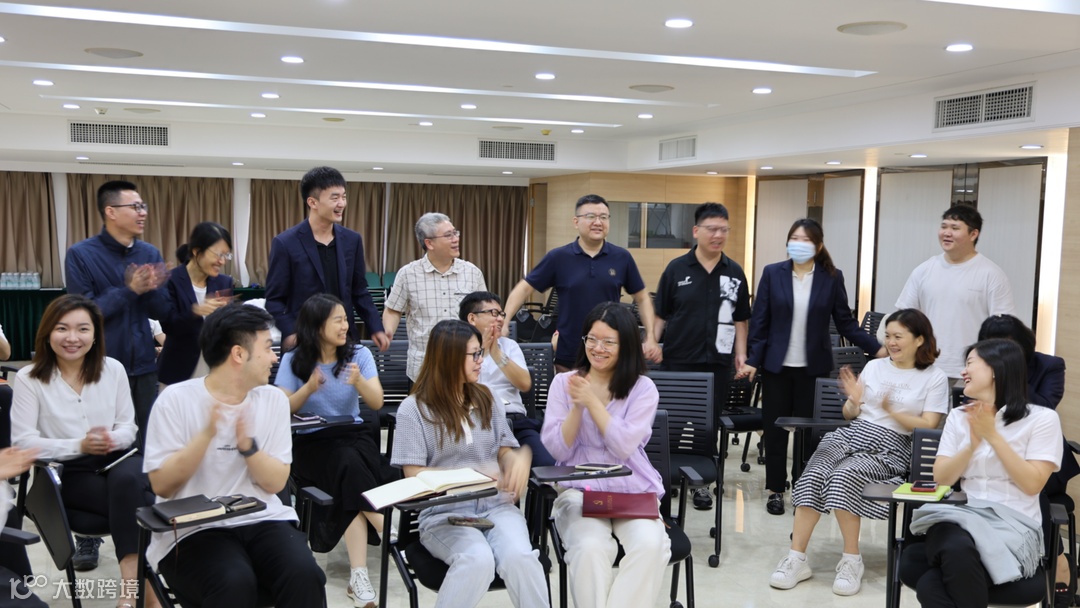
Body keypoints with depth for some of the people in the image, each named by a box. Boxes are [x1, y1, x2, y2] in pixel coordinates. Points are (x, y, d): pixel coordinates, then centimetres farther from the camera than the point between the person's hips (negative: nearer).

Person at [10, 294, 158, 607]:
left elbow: (128, 427, 7)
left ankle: (132, 581, -31)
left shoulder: (113, 369, 6)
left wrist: (112, 439, -18)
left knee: (126, 481, -35)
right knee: (134, 502, -32)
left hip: (116, 459, 3)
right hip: (67, 473, -3)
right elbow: (23, 442, -9)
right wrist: (79, 445, -21)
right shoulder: (29, 379, -3)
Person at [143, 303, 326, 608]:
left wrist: (248, 445, -15)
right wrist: (206, 434, -20)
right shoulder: (176, 399, -4)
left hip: (263, 520, 4)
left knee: (305, 575, -26)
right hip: (194, 530, -3)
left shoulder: (274, 399, 7)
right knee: (235, 583, -34)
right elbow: (161, 485, -8)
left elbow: (276, 483, 3)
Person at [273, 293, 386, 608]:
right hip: (311, 443, -1)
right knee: (350, 464, -34)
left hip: (354, 435, 2)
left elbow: (377, 402, -7)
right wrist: (309, 388, -21)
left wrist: (359, 382, -28)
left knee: (352, 473, -32)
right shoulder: (294, 360, 0)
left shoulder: (359, 354, 2)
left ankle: (359, 573, -36)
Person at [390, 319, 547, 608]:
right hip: (444, 512, -3)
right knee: (478, 560, -35)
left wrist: (519, 458, -9)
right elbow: (414, 475, -4)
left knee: (519, 556, -30)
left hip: (496, 505, 3)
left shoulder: (485, 399, 15)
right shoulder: (414, 409, 0)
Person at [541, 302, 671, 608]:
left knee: (650, 545, -30)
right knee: (590, 547, -32)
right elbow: (557, 450, -1)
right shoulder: (563, 382, 5)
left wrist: (592, 401, -14)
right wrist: (577, 405, -14)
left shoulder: (643, 388, 2)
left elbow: (624, 446, -11)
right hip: (579, 490, 0)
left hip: (634, 491, 0)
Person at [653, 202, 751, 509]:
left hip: (717, 361, 2)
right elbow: (661, 315, 4)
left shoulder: (734, 273, 6)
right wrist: (651, 343, -8)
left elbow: (740, 319, 11)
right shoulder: (677, 269, 1)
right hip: (679, 360, -2)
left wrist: (741, 353, 3)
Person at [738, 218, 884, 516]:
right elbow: (760, 321, 1)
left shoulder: (832, 277, 1)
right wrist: (753, 360, -6)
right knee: (775, 428, 6)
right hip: (777, 366, 0)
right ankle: (776, 490, 18)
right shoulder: (772, 273, 1)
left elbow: (845, 323, 3)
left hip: (814, 367, 0)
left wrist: (877, 348, -7)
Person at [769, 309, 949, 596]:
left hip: (890, 447, -4)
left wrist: (892, 412, -15)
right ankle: (796, 559, -26)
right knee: (813, 475, -27)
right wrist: (853, 401, -3)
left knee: (843, 476, -34)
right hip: (852, 433, 4)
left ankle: (852, 559, -19)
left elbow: (928, 426, -2)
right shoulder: (874, 366, 18)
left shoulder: (935, 378, 6)